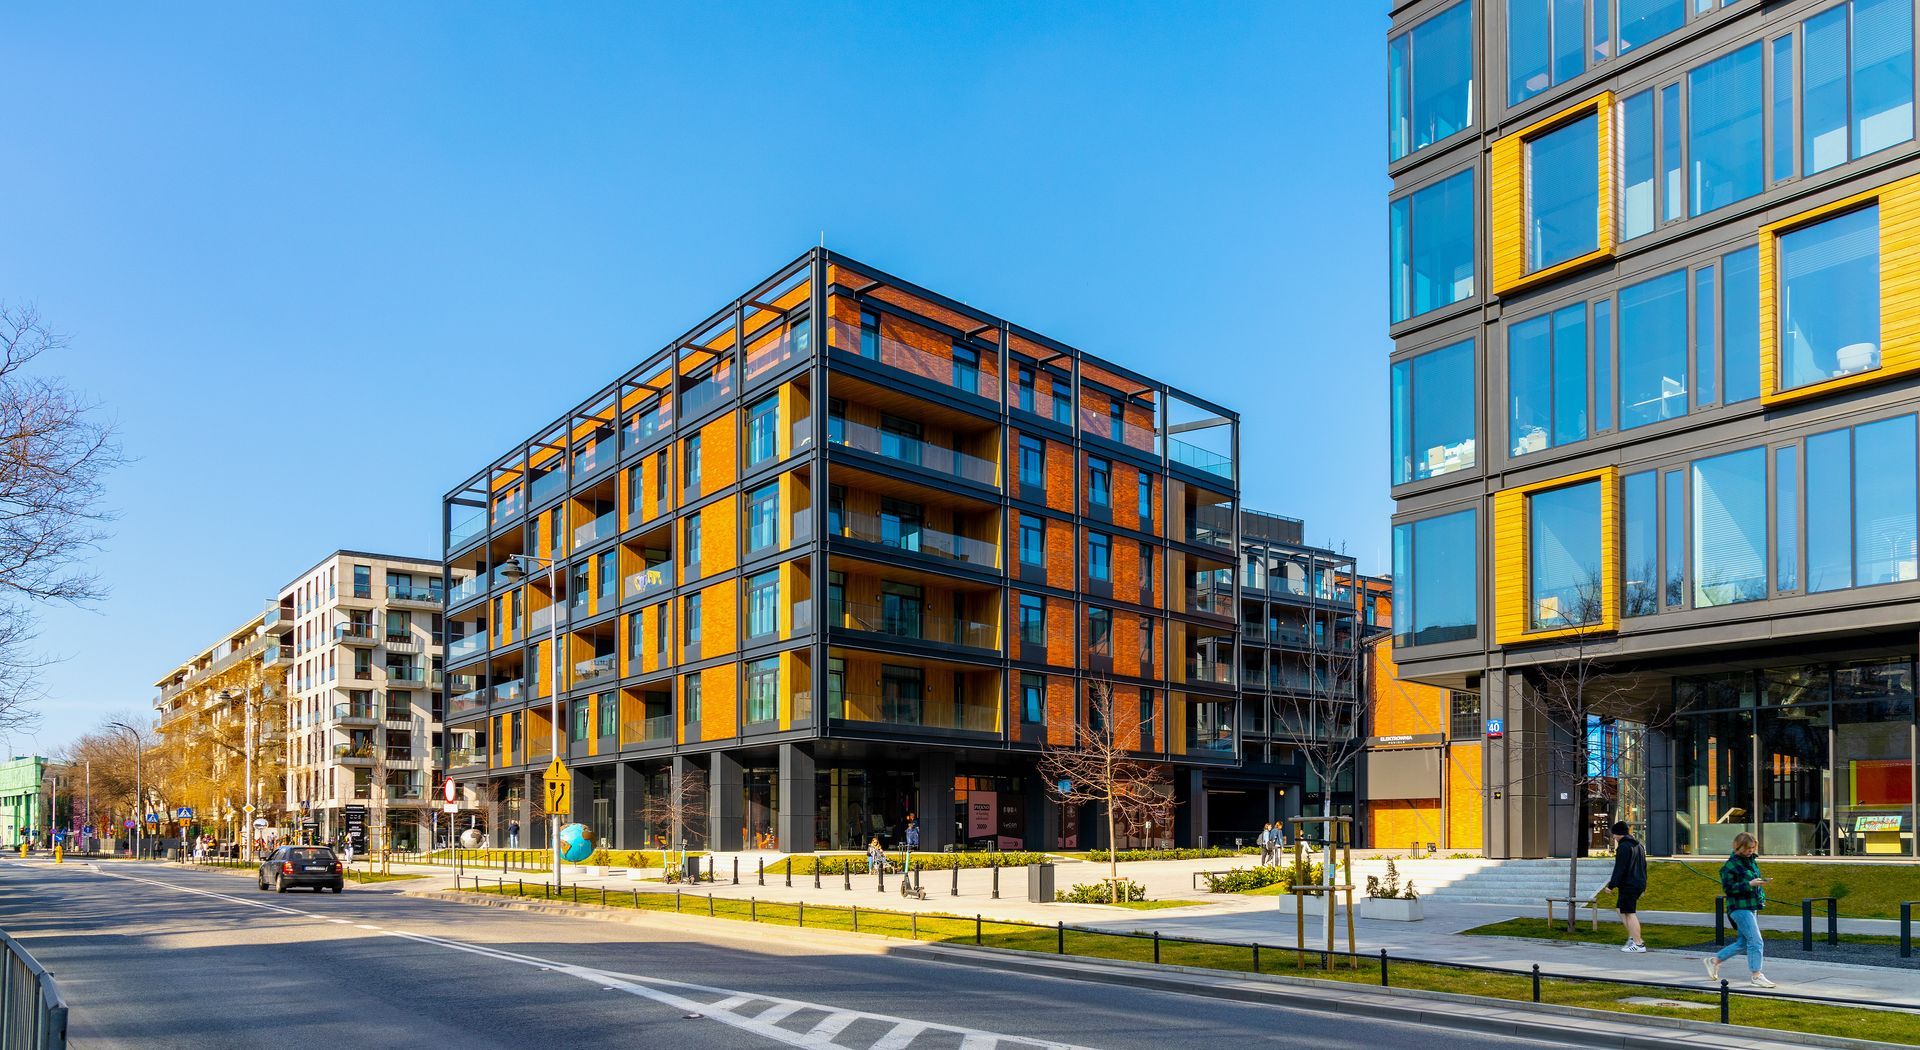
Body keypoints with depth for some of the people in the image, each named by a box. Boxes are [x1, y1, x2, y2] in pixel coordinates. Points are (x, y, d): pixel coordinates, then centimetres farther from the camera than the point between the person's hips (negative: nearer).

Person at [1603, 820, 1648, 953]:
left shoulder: (1623, 847, -14)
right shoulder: (1639, 846, 17)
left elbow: (1619, 869, -19)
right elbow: (1644, 866, 23)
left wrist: (1611, 885, -16)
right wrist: (1643, 884, 29)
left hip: (1628, 886, -10)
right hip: (1639, 884, 10)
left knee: (1630, 913, -6)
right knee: (1621, 908, 18)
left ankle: (1638, 944, -6)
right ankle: (1632, 937, 14)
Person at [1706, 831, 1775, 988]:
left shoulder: (1751, 861, 13)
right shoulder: (1731, 865, -13)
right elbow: (1728, 887, -17)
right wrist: (1749, 884, -23)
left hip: (1752, 907, 9)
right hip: (1740, 907, -9)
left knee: (1743, 942, 14)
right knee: (1756, 941, -10)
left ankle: (1714, 961, 25)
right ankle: (1756, 976, -1)